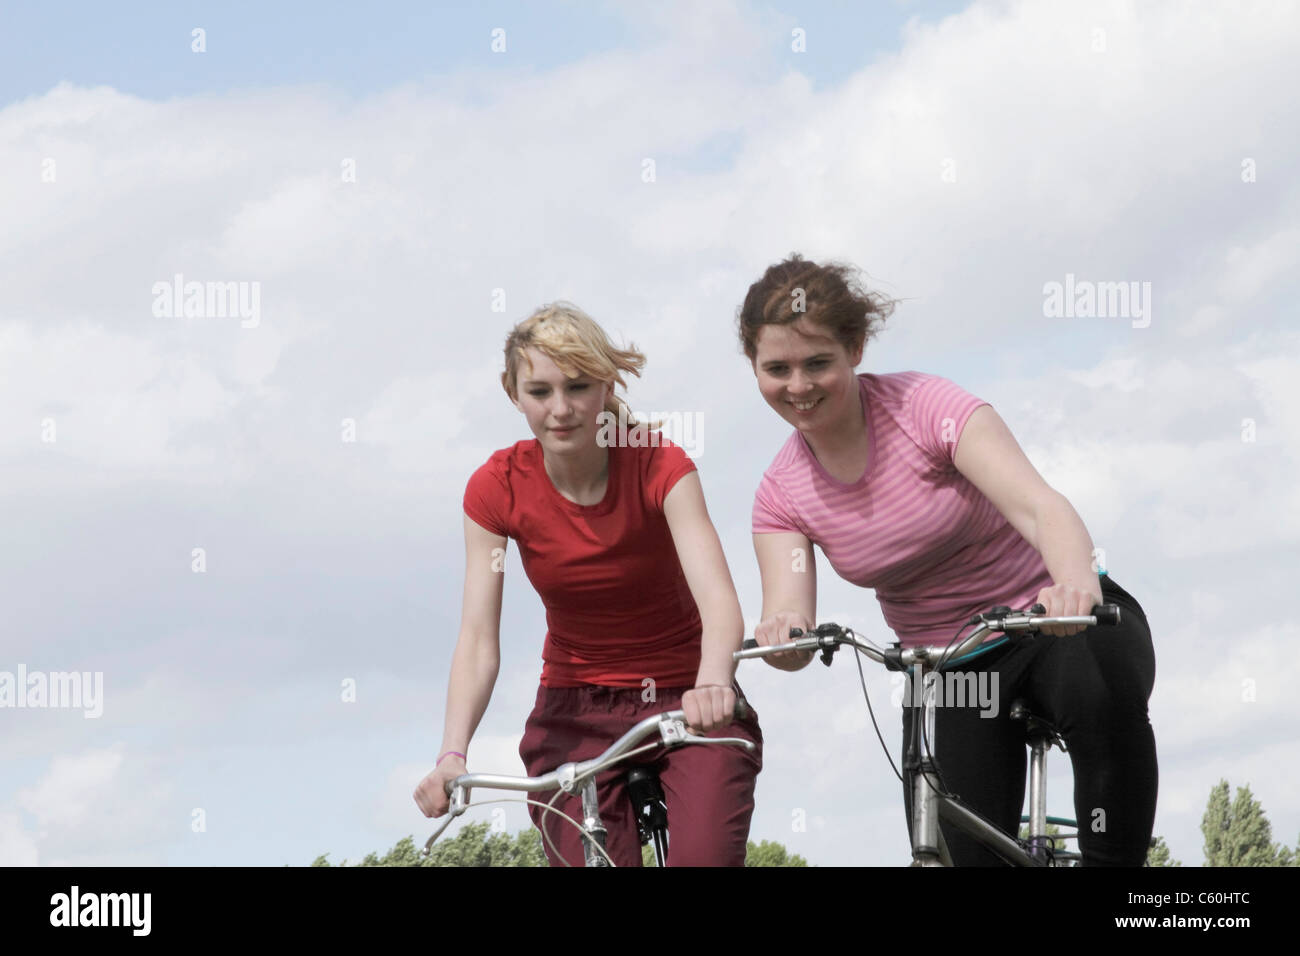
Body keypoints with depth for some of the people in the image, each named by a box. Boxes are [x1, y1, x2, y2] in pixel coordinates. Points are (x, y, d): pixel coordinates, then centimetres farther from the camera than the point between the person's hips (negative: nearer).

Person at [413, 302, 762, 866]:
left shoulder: (659, 465, -16)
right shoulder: (496, 489, -11)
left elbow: (718, 597, -30)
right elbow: (478, 637, -16)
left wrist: (713, 681, -52)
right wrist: (453, 753, -33)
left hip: (686, 700, -2)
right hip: (576, 711, 2)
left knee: (706, 858, -23)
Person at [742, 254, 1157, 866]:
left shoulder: (925, 407, -18)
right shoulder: (781, 494, -5)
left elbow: (1039, 506, -32)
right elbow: (788, 615, -16)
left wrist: (1077, 586, -54)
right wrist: (783, 634, -42)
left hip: (1053, 624, -4)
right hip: (947, 671, 4)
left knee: (1103, 688, -38)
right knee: (962, 856, -12)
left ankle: (1114, 865, -23)